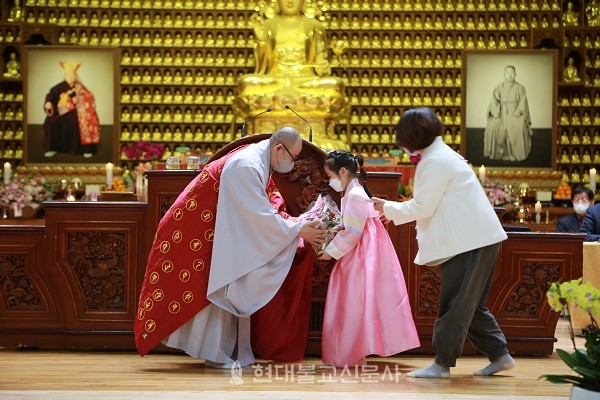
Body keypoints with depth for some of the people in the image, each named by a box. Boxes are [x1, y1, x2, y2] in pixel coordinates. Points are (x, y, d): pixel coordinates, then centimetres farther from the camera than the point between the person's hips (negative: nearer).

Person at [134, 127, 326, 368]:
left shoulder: (259, 163, 4)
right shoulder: (247, 167, -27)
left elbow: (270, 207, 7)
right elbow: (260, 216, -28)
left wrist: (298, 225, -6)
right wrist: (298, 231, -21)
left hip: (227, 232, 10)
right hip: (202, 233, -10)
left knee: (230, 291, 12)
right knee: (219, 288, -4)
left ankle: (231, 351, 19)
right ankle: (216, 355, 6)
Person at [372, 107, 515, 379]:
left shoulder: (434, 162, -14)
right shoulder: (442, 155, 18)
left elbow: (422, 207, -14)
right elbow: (432, 204, 23)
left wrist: (388, 208, -1)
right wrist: (396, 212, 22)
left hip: (469, 242, -10)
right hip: (479, 237, 10)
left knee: (454, 304, -4)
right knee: (471, 304, 15)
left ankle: (442, 364, 1)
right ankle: (499, 355, 18)